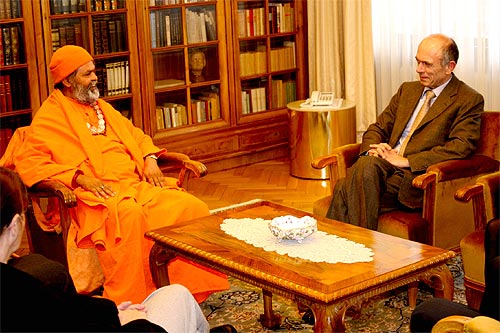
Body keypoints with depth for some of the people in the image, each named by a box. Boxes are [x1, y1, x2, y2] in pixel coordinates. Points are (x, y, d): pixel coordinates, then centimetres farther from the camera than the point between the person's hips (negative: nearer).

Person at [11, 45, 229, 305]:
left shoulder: (100, 107, 25)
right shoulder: (49, 118, 3)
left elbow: (136, 135, 33)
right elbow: (26, 164, -8)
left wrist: (150, 159, 9)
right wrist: (80, 177, -18)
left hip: (138, 183, 7)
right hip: (97, 193, -7)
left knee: (192, 207, -18)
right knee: (130, 215, -40)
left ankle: (193, 288, -11)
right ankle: (128, 303, -31)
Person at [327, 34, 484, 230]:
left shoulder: (469, 101, 4)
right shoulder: (407, 90, 24)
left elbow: (462, 146, -9)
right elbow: (377, 128, 24)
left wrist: (407, 161, -16)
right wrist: (372, 149, -3)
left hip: (417, 176, -5)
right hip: (385, 165, 5)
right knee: (365, 166, -32)